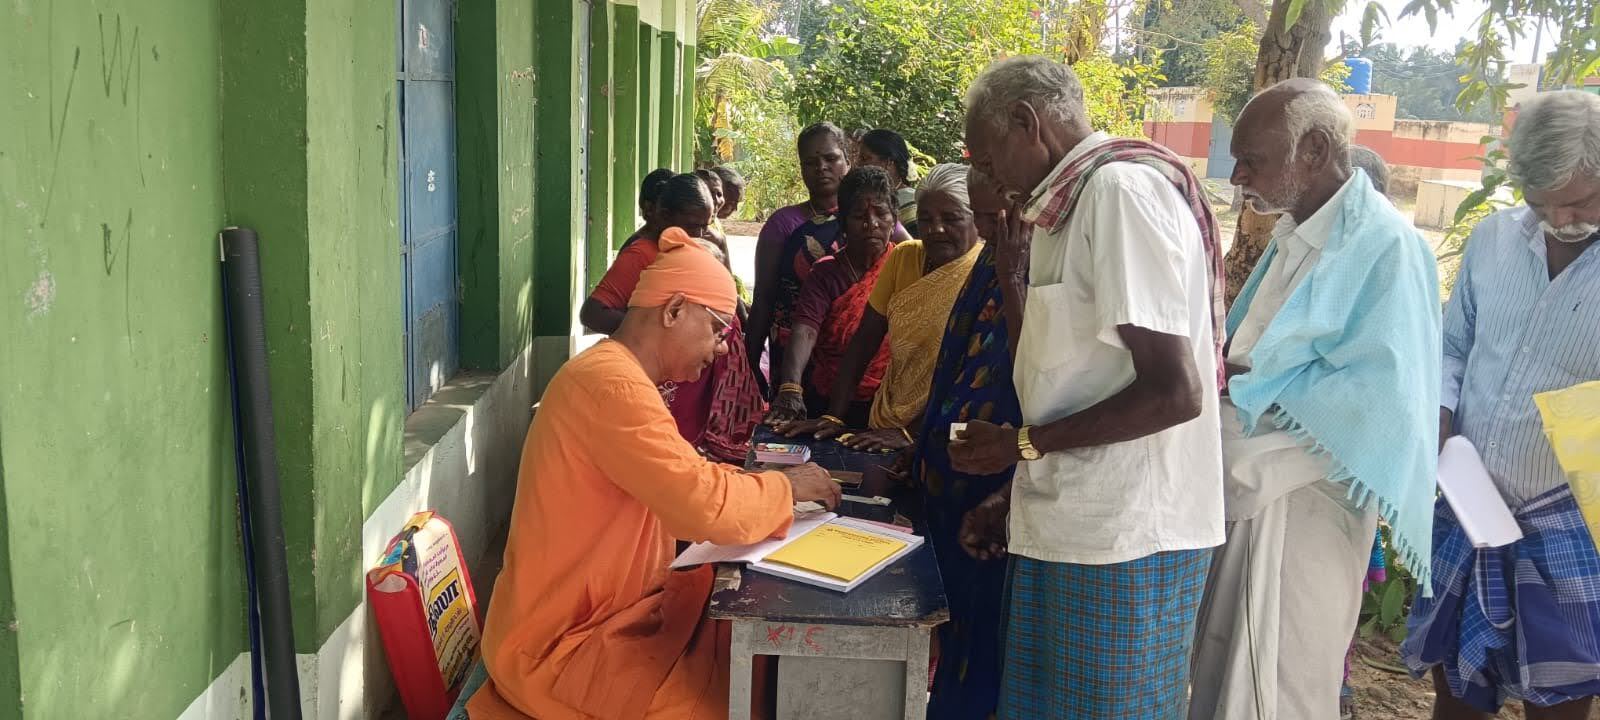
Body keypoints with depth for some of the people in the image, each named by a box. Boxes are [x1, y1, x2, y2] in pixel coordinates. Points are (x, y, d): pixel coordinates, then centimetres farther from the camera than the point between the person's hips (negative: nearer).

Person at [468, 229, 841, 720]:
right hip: (561, 646, -10)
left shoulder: (616, 373, 11)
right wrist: (786, 487, -13)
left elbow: (685, 486, 14)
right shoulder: (612, 383, -24)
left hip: (602, 611, 10)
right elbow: (709, 508, -31)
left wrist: (768, 483, -1)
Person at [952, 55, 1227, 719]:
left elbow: (1177, 391, -20)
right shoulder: (1070, 204, 14)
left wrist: (1024, 443, -13)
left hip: (1125, 537, -8)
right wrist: (1014, 496, 13)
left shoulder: (1125, 187, -15)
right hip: (1066, 520, 8)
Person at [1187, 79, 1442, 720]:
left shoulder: (1385, 245, -13)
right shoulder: (1293, 236, 13)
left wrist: (1245, 379, -16)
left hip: (1306, 504, -8)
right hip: (1247, 491, 8)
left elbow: (1374, 393, -21)